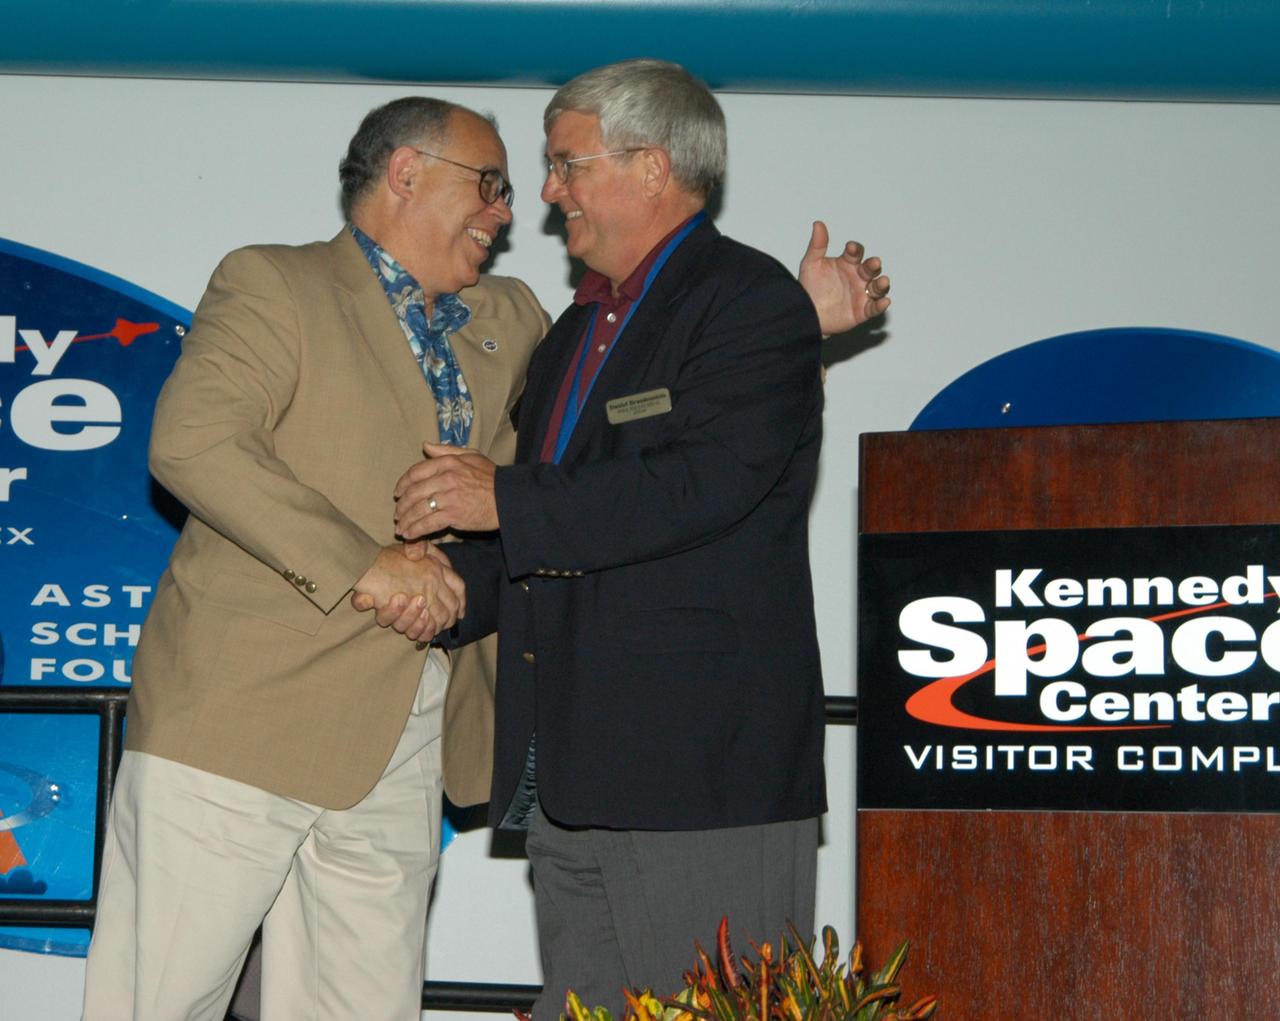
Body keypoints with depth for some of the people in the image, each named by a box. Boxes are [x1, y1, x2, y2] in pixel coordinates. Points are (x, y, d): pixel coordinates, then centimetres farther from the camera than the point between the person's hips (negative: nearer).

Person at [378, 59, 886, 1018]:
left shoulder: (753, 301, -4)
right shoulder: (575, 334, 24)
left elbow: (701, 483, -19)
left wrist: (506, 501, -15)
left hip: (706, 770, -8)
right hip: (572, 785, 9)